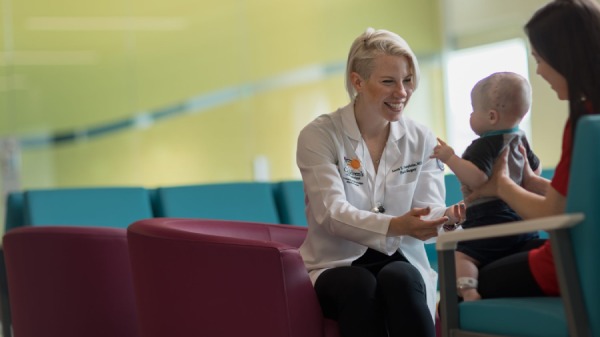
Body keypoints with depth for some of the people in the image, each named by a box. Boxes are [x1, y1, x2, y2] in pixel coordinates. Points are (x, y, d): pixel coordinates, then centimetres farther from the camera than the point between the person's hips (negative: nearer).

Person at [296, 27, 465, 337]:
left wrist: (448, 217, -32)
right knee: (361, 285, -36)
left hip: (401, 262, 2)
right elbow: (332, 213, -21)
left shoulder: (422, 140, 4)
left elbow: (428, 207, -5)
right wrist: (396, 226, -39)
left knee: (399, 280, -33)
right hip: (337, 265, -2)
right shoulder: (318, 136, -8)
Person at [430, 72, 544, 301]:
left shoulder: (484, 146, -13)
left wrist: (450, 158, -20)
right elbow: (535, 170, 29)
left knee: (461, 256, -16)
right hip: (524, 222, 9)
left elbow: (477, 179, -28)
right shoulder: (521, 140, 15)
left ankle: (467, 290, -38)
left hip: (490, 221, -9)